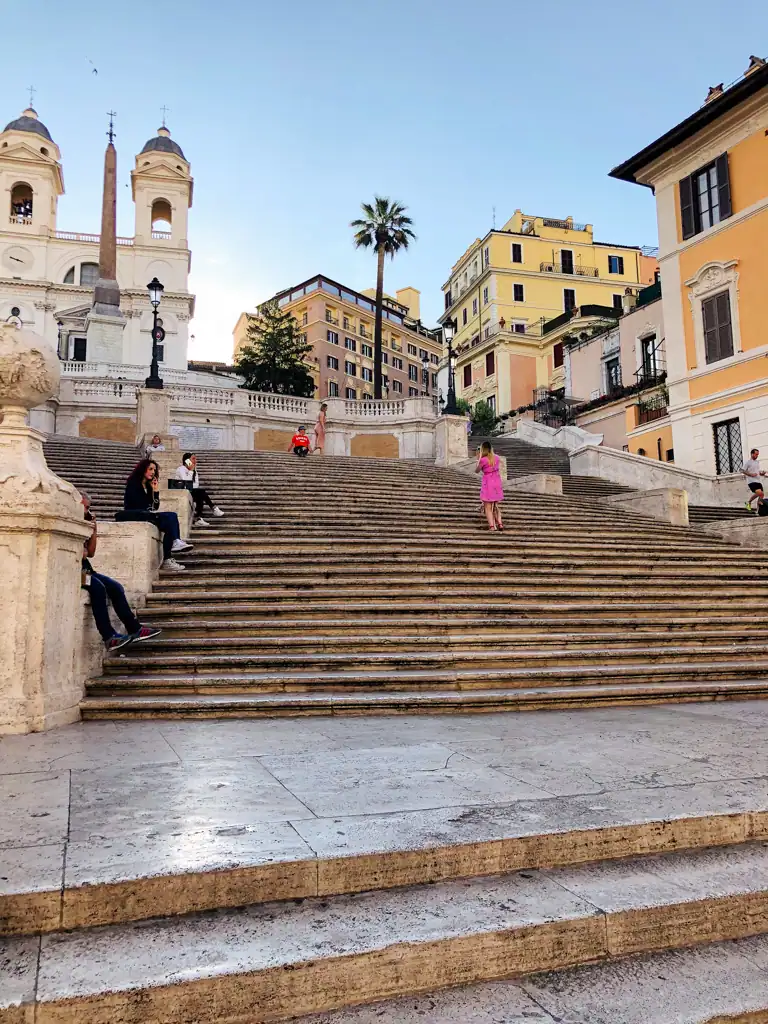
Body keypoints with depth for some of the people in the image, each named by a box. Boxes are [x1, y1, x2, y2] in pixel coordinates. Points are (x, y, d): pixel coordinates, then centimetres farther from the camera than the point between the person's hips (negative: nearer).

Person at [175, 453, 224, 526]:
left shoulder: (194, 470, 15)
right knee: (201, 491, -26)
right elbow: (186, 483, -22)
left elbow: (196, 484, 5)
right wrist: (191, 471, -16)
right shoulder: (181, 469, -8)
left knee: (200, 497, -21)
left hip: (191, 493, 8)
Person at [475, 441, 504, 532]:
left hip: (488, 483, -6)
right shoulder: (496, 457, 1)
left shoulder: (483, 460, -15)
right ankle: (499, 523, 12)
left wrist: (479, 458, 1)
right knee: (495, 505, 19)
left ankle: (492, 526, -10)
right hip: (497, 483, 6)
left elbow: (477, 471, -1)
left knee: (488, 507, -1)